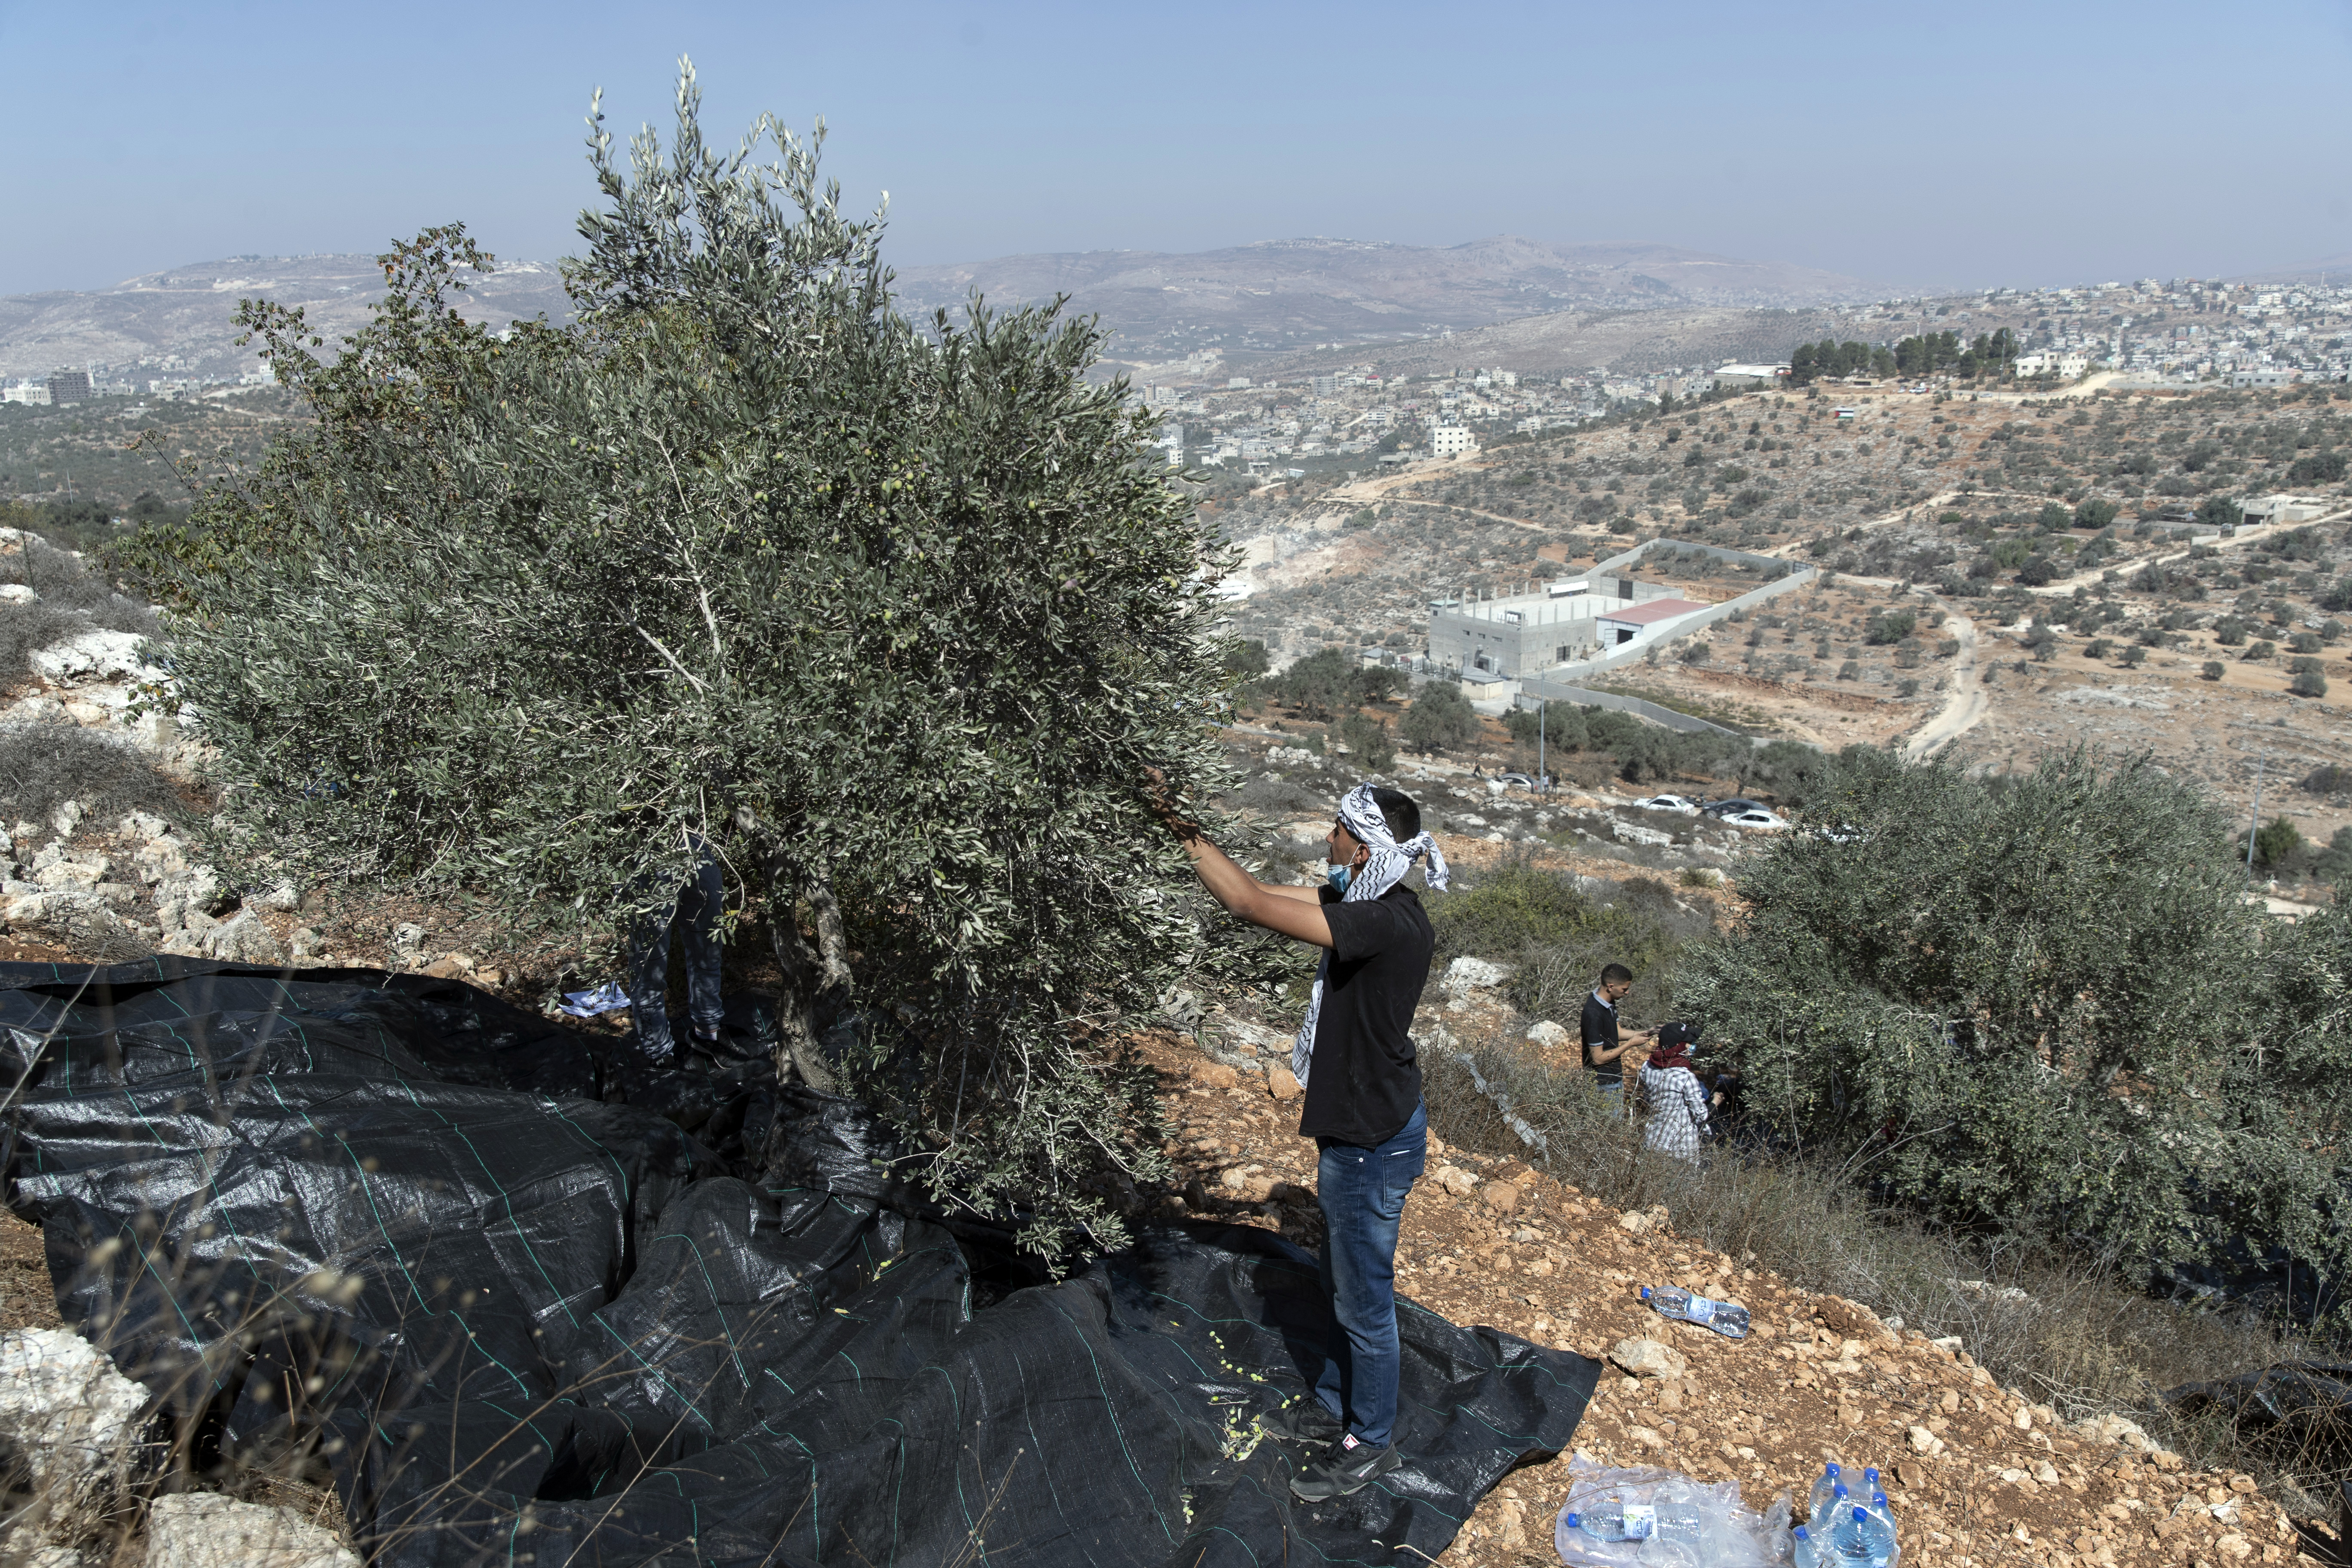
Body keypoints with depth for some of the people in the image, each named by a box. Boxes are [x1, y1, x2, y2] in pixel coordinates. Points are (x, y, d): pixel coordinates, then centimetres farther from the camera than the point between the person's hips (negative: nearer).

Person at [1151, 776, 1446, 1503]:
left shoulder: (1391, 924, -29)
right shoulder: (1365, 902, 1)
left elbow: (1253, 905, -33)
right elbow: (1260, 893, 6)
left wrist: (1185, 829, -25)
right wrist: (1190, 833, -1)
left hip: (1375, 1139, -10)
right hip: (1356, 1128, 10)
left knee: (1363, 1298, 8)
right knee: (1341, 1283, 24)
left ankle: (1370, 1442, 26)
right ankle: (1331, 1407, 42)